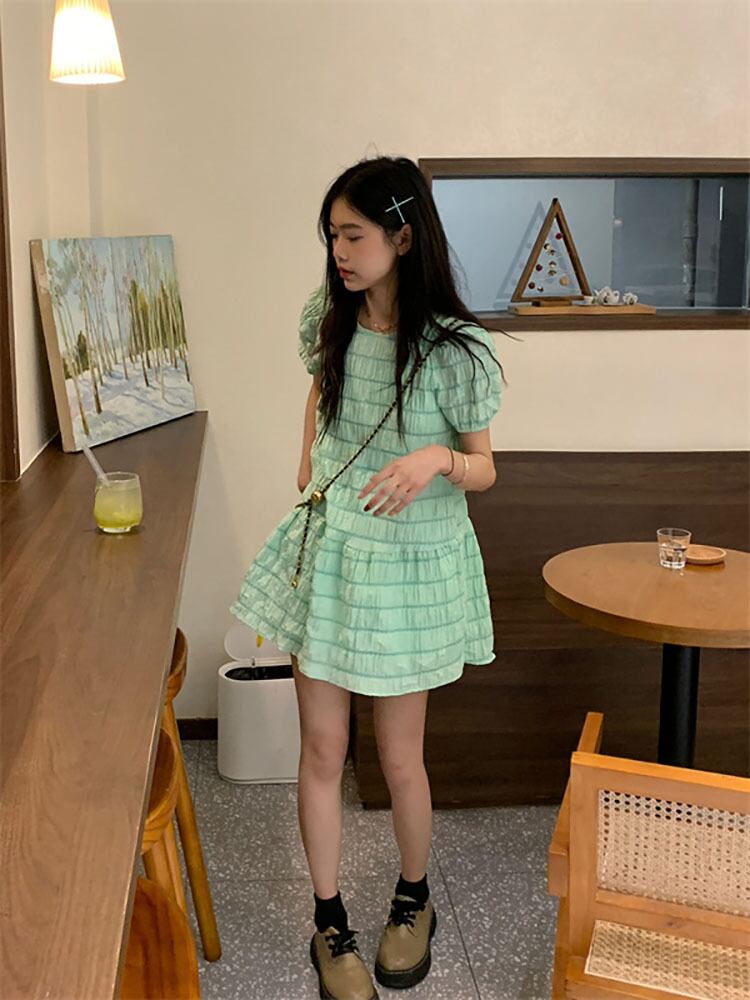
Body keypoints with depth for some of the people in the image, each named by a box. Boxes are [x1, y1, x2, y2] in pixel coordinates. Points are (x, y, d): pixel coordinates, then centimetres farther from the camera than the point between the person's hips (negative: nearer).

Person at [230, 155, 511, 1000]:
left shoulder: (457, 350, -18)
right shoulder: (327, 318, -3)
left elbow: (482, 470, -8)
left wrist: (437, 459, -29)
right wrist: (308, 464, 10)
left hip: (409, 565, -4)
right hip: (325, 550, 4)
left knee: (398, 761, 10)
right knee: (321, 751, 9)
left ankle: (413, 903, 38)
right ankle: (330, 928, 29)